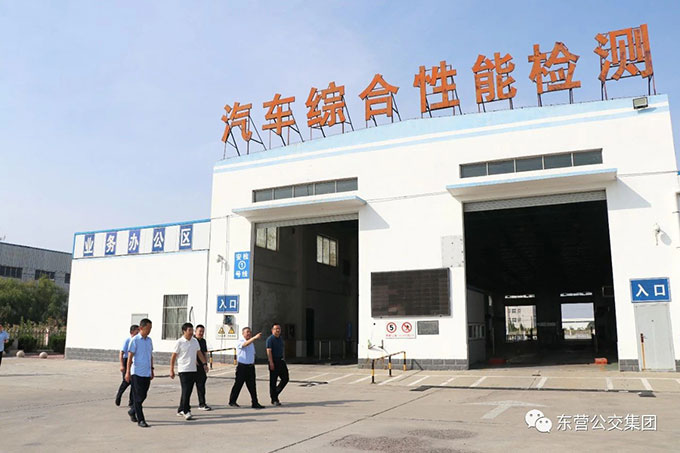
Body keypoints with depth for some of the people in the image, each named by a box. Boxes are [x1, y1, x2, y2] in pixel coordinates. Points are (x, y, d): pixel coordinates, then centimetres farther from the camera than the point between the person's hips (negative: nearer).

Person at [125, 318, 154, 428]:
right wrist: (128, 372, -14)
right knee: (138, 397, -1)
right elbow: (130, 356, -10)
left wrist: (152, 370, 19)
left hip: (147, 373, 6)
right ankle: (141, 420, 4)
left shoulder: (149, 340, 11)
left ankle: (132, 411, 34)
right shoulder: (135, 340, -9)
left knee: (143, 396, 12)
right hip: (137, 373, -6)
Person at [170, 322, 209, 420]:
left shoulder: (195, 341, 9)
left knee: (188, 391, 11)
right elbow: (173, 357, -5)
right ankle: (186, 412, -4)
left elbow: (199, 353, 16)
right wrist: (171, 370, -7)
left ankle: (180, 410, 23)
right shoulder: (179, 342, -8)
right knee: (186, 391, -9)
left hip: (193, 370, 6)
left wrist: (205, 363, 6)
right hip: (183, 370, -6)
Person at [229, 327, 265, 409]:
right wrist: (254, 337, -41)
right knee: (238, 384, 2)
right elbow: (245, 344, -30)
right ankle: (232, 401, 17)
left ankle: (255, 403, 4)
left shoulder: (252, 343, 16)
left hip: (250, 366, 6)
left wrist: (253, 363, 13)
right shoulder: (240, 342, -8)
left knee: (252, 385, 3)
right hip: (242, 366, -6)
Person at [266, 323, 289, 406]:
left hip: (281, 361, 8)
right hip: (274, 362, -8)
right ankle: (274, 400, 6)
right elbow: (269, 351, -17)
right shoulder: (270, 339, -10)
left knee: (285, 379, 7)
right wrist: (271, 363, -24)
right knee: (273, 381, 0)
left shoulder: (280, 338, 14)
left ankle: (275, 394, 21)